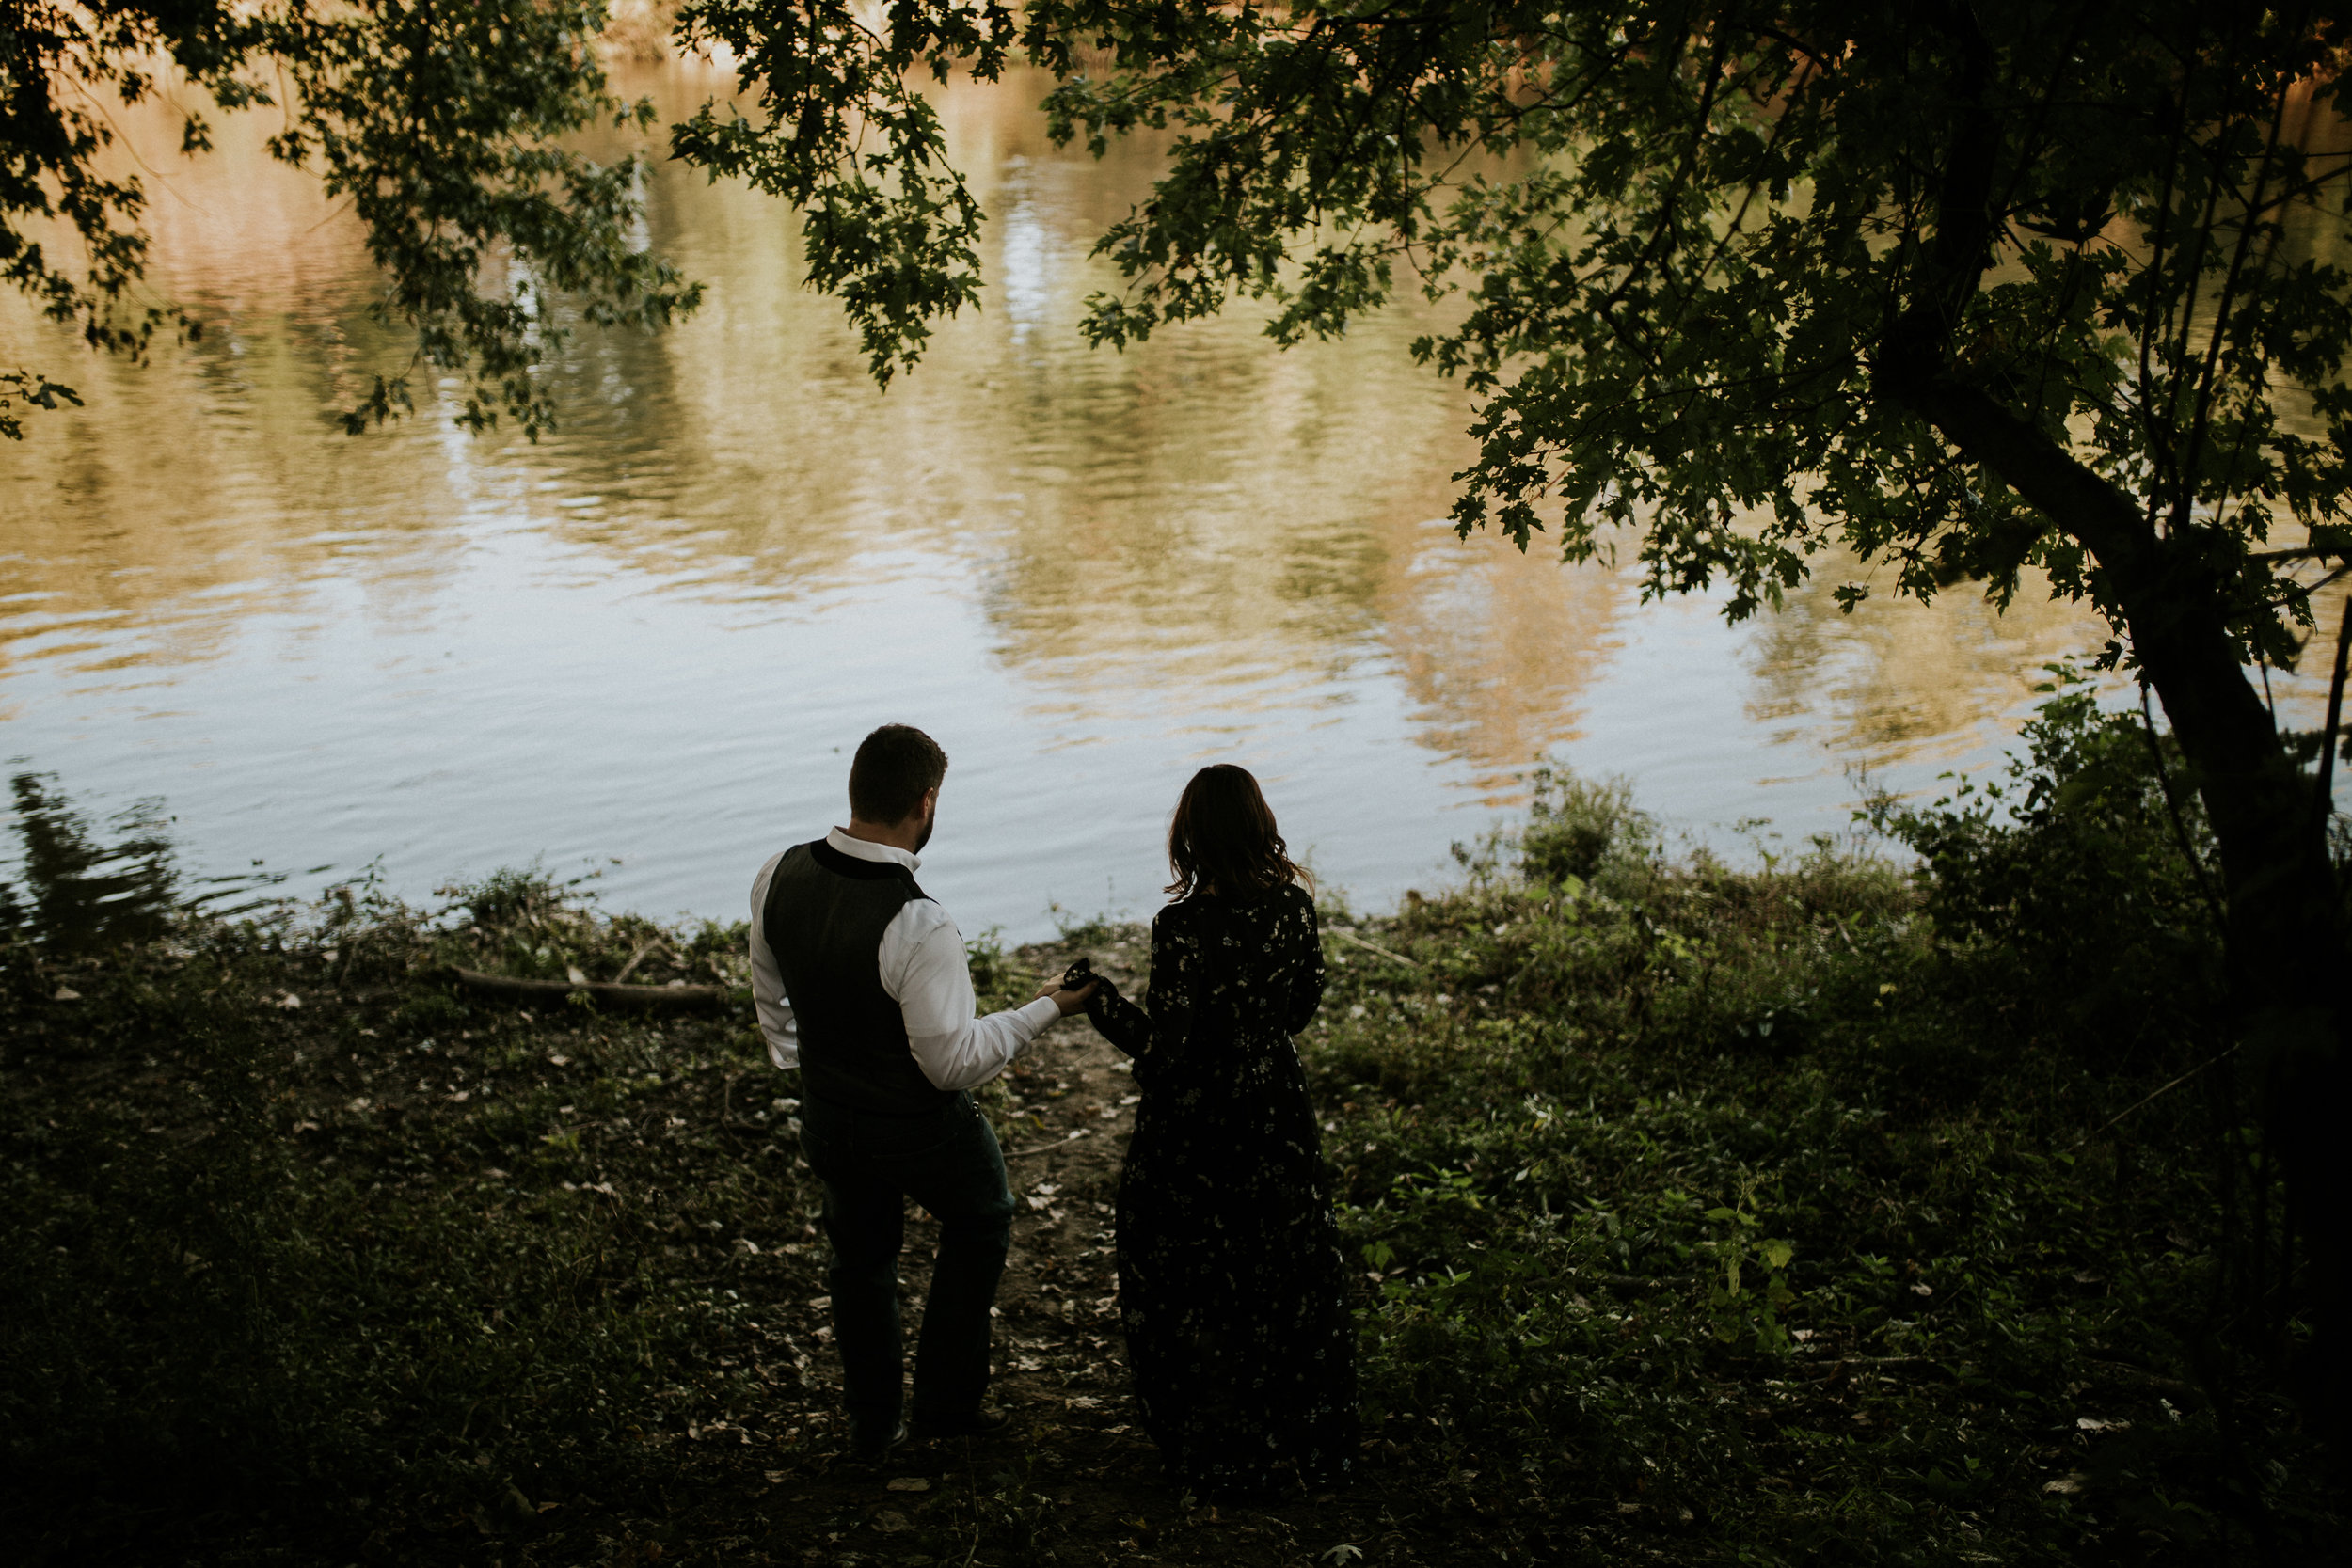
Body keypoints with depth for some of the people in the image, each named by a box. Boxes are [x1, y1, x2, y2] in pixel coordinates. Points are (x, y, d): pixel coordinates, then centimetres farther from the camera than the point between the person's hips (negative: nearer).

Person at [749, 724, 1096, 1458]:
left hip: (828, 1114, 6)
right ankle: (947, 1399, 33)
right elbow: (953, 1062, -28)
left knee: (861, 1255, 26)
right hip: (919, 1126, -5)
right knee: (979, 1225, 25)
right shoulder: (919, 928, -34)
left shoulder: (779, 876, -13)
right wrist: (1046, 1008, -16)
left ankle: (872, 1423, 43)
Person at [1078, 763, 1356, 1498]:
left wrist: (1099, 1000, -8)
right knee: (1290, 1273, 21)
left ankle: (1222, 1457, 27)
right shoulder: (1293, 905, -7)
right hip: (1278, 1112, 6)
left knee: (1192, 1292, 13)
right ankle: (1313, 1443, 36)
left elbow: (1165, 1048, -22)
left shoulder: (1185, 925, -25)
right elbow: (1302, 1007, 5)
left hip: (1199, 1131, -6)